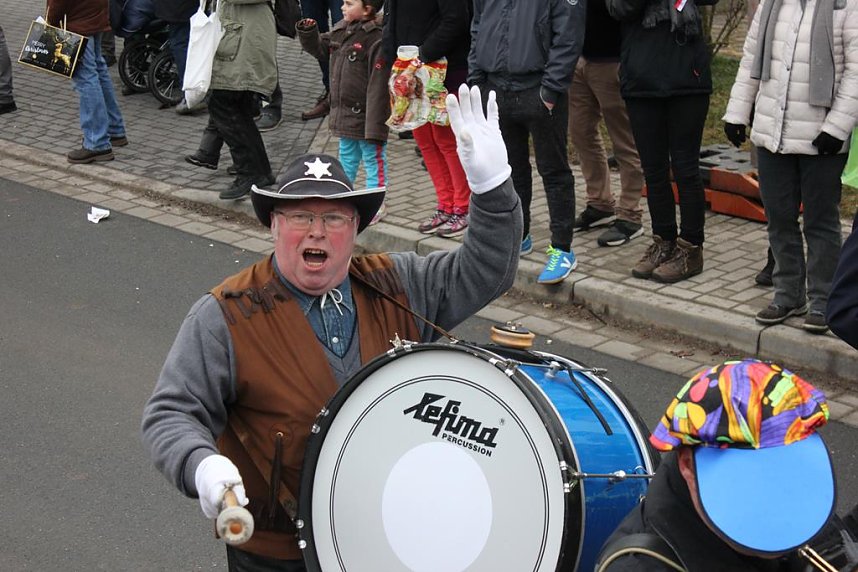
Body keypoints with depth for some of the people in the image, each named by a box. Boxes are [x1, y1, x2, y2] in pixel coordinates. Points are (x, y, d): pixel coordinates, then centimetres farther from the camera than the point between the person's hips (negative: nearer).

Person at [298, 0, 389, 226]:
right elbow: (320, 48, 21)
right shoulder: (341, 29, 4)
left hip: (365, 114, -8)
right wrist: (308, 33, -2)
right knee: (347, 156, 23)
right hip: (344, 113, 8)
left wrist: (374, 124, -23)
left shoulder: (376, 38, -21)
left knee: (373, 159, 6)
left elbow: (378, 85, -22)